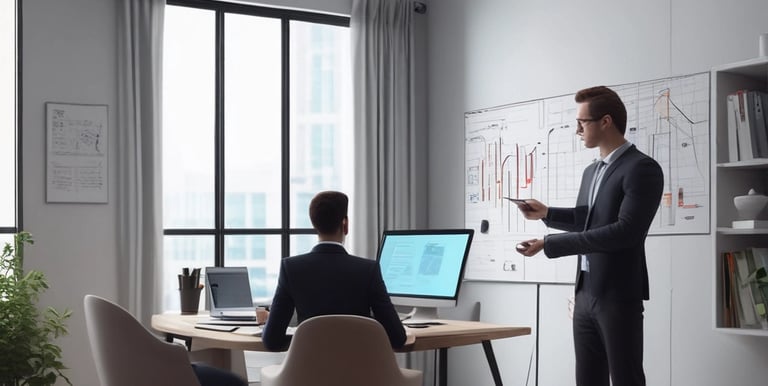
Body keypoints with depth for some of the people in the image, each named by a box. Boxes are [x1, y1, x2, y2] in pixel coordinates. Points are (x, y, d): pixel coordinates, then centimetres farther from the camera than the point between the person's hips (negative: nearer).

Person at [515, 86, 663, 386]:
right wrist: (547, 213, 6)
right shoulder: (591, 171, 15)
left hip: (618, 295, -8)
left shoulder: (642, 168, -12)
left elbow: (626, 231, -22)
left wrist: (549, 244, -22)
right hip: (586, 293, 8)